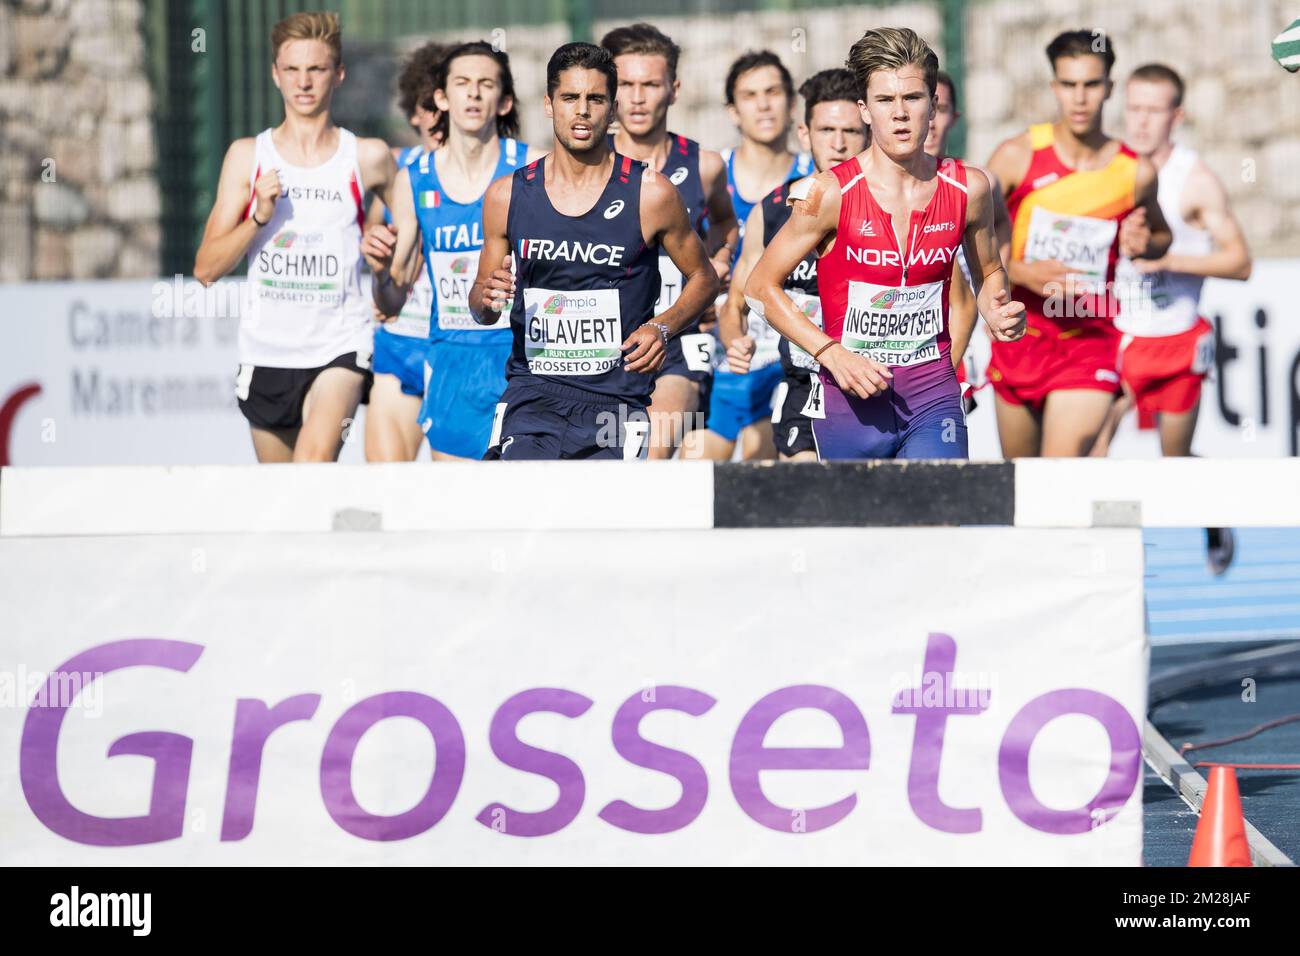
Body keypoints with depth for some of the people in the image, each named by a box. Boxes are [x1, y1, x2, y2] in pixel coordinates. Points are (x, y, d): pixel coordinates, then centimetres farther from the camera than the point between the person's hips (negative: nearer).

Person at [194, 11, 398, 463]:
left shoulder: (368, 158, 1)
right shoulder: (247, 156, 4)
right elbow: (206, 268, 2)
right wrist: (259, 217, -13)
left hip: (340, 347, -3)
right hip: (266, 352, 3)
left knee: (316, 456, -27)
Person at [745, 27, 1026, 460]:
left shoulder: (968, 189, 0)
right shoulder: (831, 193, -10)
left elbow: (988, 272, 19)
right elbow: (762, 285, -3)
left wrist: (998, 314, -4)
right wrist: (832, 354, -12)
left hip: (932, 392, 1)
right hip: (850, 401, -1)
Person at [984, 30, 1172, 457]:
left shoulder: (1136, 172, -1)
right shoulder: (1017, 157, -6)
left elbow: (1161, 236, 19)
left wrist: (1143, 245, -5)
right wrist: (1024, 272, -19)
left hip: (1091, 340, -1)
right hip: (1020, 337, 1)